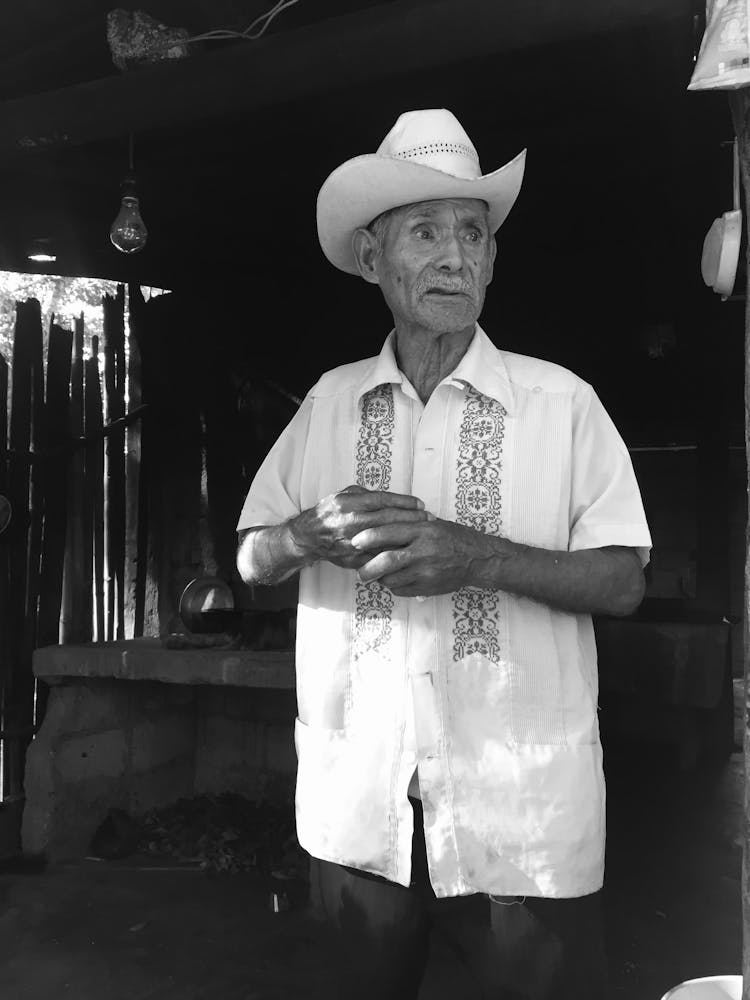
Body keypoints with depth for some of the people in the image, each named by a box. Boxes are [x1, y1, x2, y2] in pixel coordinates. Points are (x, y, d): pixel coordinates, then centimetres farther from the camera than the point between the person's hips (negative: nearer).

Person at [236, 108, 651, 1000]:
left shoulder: (561, 399, -5)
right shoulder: (330, 400, 3)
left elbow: (622, 582, -7)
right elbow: (250, 559, 6)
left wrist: (477, 556, -23)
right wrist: (315, 531, -16)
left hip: (521, 810, -2)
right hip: (356, 800, 3)